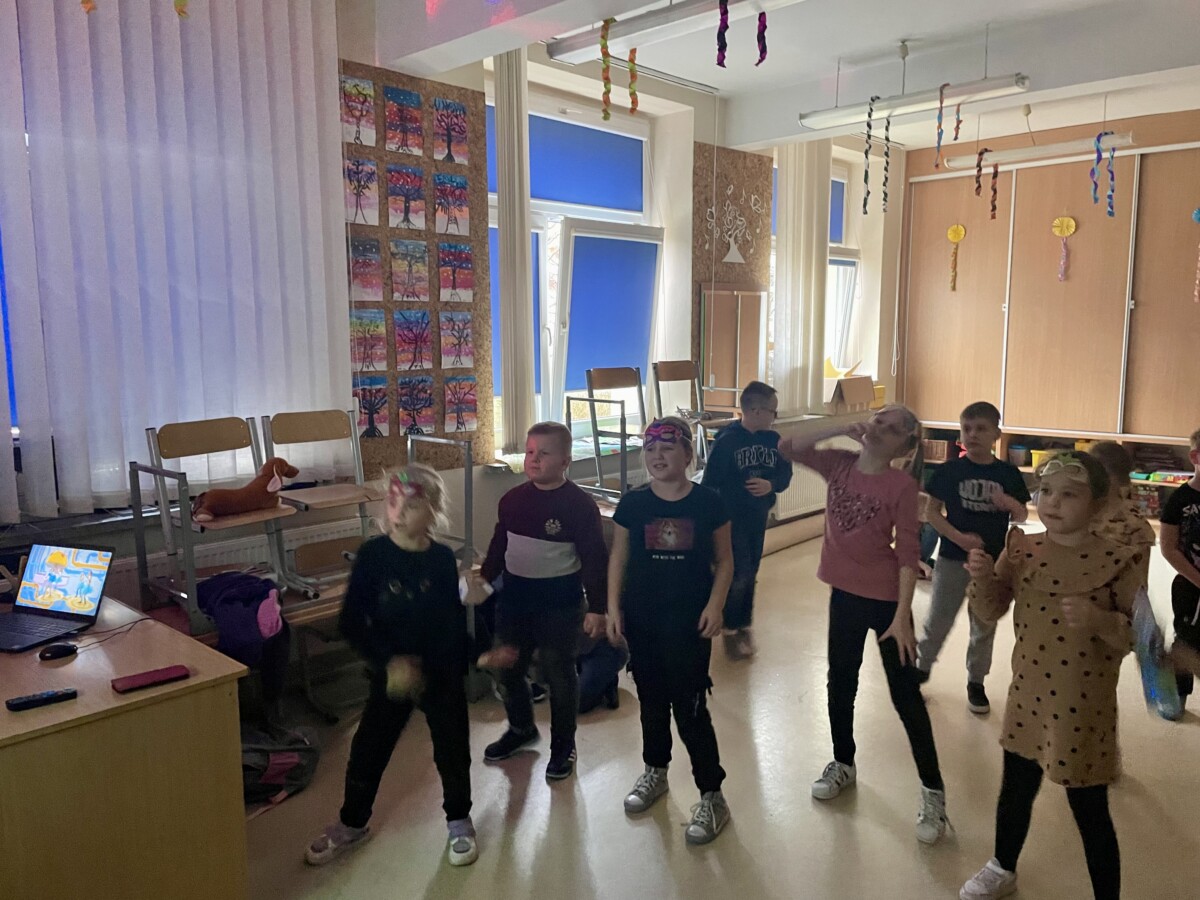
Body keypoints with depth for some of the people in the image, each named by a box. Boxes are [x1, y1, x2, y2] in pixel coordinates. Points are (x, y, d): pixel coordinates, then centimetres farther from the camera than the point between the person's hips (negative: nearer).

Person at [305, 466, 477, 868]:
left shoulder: (442, 559, -9)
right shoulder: (373, 554, -14)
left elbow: (454, 620, 1)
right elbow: (351, 622, -13)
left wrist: (458, 671, 4)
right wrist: (388, 662, -23)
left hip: (442, 672, 1)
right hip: (391, 672, 0)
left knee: (452, 748, 12)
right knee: (369, 748, 11)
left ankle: (459, 821, 36)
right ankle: (352, 824, 37)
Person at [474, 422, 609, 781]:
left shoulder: (580, 505, -14)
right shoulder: (512, 499, 3)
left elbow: (595, 559, -14)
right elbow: (500, 543, 15)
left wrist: (597, 607, -16)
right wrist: (485, 576, 5)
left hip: (559, 603, -6)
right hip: (514, 597, 6)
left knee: (559, 675, 9)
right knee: (508, 668, 17)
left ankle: (563, 745, 29)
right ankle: (521, 728, 43)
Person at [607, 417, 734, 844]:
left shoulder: (708, 502, -7)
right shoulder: (632, 504, -3)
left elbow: (724, 561, 0)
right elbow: (618, 559, 4)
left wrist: (715, 606, -11)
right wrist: (613, 608, -2)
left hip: (689, 619, -3)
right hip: (642, 617, 3)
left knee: (690, 706, -1)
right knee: (652, 699, 18)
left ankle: (712, 796, 14)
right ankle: (655, 772, 40)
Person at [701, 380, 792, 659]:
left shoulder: (774, 439, -1)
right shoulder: (727, 440, -17)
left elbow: (785, 474, 4)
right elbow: (710, 482, -15)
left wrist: (770, 485, -18)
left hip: (759, 516, 5)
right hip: (732, 517, -5)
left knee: (750, 574, 13)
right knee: (738, 574, -3)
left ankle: (743, 625, 29)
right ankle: (731, 630, 14)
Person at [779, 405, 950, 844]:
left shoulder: (901, 486, -16)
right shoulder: (840, 464, -2)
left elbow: (907, 553, -16)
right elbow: (787, 447, -9)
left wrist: (902, 616, -19)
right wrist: (840, 430, -14)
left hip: (886, 598, -5)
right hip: (845, 593, 5)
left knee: (905, 695, 4)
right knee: (840, 684, 19)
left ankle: (933, 791, 20)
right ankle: (843, 763, 40)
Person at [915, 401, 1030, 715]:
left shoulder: (1009, 474, -2)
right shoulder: (949, 470, -7)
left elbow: (1021, 516, 5)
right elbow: (931, 512, -5)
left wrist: (1010, 503, -17)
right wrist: (959, 537, -18)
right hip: (952, 557, -2)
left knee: (984, 626, 15)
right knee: (938, 620, 8)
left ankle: (976, 682, 32)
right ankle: (921, 667, 31)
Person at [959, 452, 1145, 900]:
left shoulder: (1116, 562, -15)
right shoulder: (1022, 550, -3)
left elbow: (1136, 634, -11)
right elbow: (991, 610, 3)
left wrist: (1100, 620, -31)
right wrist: (983, 576, -17)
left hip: (1084, 710, -4)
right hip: (1028, 698, 5)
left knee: (1091, 814, 9)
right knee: (1015, 791, 22)